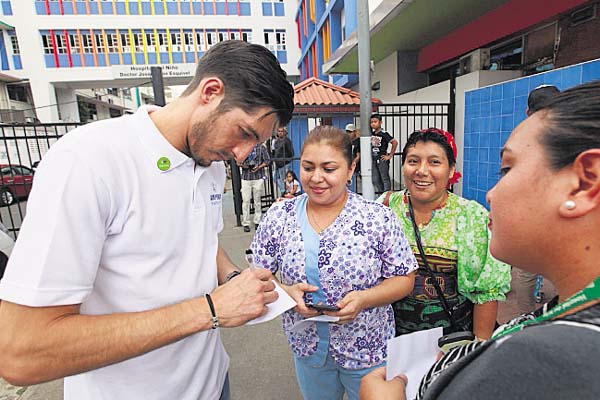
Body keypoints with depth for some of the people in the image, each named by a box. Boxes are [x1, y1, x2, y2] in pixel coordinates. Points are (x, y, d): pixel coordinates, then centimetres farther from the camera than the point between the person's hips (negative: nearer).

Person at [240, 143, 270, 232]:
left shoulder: (261, 147, 6)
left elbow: (267, 160, 4)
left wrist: (259, 167, -11)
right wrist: (242, 165, -11)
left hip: (258, 176, 0)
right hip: (246, 177, 0)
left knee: (258, 200, 5)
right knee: (246, 201, -2)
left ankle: (257, 222, 17)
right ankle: (245, 223, 7)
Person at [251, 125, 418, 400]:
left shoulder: (379, 218, -16)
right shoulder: (278, 216, -10)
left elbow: (404, 279, -8)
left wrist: (364, 298, -26)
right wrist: (285, 292, -23)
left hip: (368, 348, -1)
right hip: (307, 347, 2)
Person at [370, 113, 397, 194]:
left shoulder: (383, 134, -13)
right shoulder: (372, 133, 5)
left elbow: (395, 142, -19)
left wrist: (390, 155, -15)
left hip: (382, 160, -7)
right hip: (374, 160, 7)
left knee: (385, 179, 4)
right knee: (375, 180, 13)